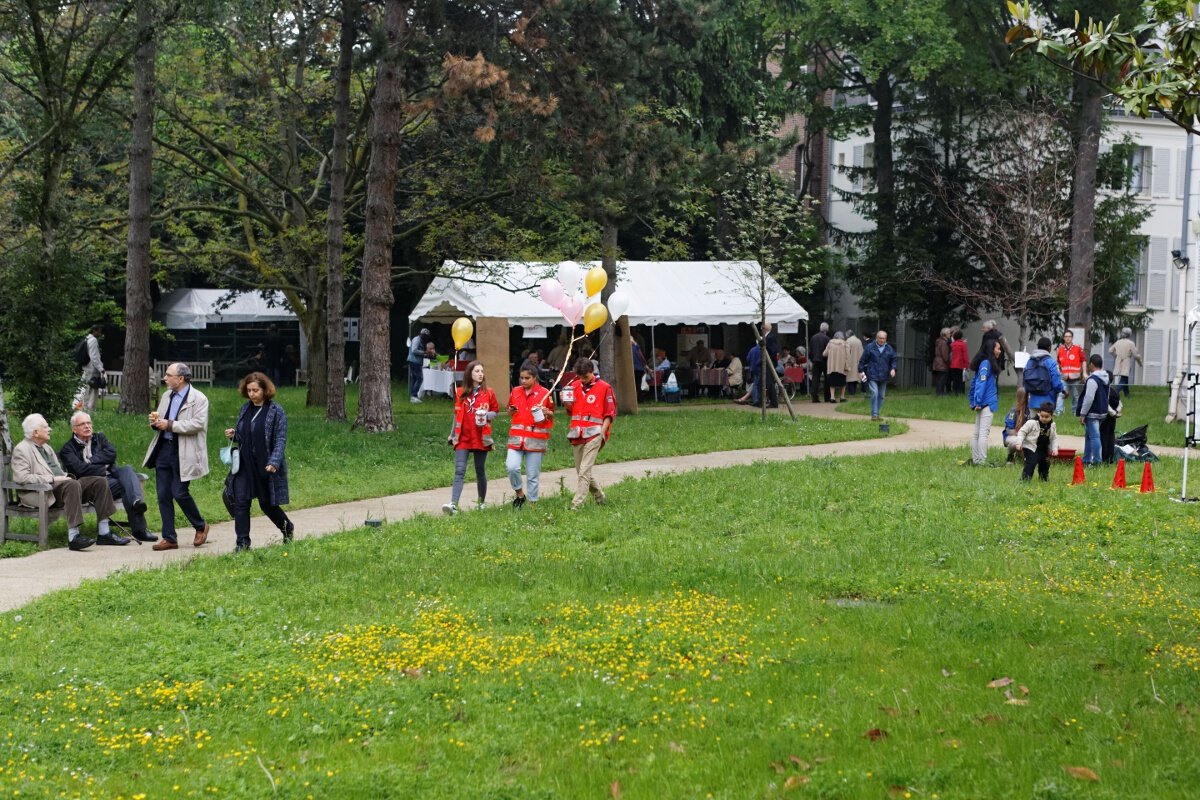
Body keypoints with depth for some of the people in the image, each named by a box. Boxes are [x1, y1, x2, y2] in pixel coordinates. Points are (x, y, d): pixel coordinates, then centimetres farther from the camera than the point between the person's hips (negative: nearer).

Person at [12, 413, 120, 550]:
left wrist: (65, 476, 7)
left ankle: (104, 533, -10)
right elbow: (22, 477, -16)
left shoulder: (46, 447, 26)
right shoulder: (21, 450, -2)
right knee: (73, 484, -37)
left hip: (61, 484, 9)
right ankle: (73, 537, -42)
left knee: (100, 482, -7)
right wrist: (53, 479, -18)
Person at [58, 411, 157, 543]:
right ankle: (139, 530, -39)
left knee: (127, 469, -29)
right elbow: (79, 469, -10)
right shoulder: (68, 448, 9)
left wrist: (91, 460, -2)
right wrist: (103, 469, -6)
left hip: (111, 477, 4)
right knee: (126, 486, -30)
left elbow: (112, 453, 4)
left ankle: (137, 501, -56)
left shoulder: (99, 438, 24)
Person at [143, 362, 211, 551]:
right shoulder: (167, 396, 17)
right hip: (163, 449, 7)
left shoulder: (198, 399, -7)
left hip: (183, 454, -7)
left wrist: (169, 425, -19)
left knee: (179, 492, -9)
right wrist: (155, 421, 0)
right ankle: (169, 538, 11)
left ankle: (200, 526, 16)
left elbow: (197, 424, -19)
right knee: (163, 495, 5)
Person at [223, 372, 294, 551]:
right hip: (245, 464, 5)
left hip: (266, 467, -5)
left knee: (267, 503, 8)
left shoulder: (276, 411, -10)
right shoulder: (245, 409, 8)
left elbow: (280, 440, -13)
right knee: (240, 501, -5)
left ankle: (288, 528, 35)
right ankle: (242, 542, 0)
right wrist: (233, 434, -3)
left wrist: (274, 462, -25)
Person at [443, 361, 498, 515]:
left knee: (480, 471, 9)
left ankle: (482, 502, 24)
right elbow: (457, 415, 14)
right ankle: (454, 504, -20)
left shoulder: (488, 393, 2)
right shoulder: (460, 393, 6)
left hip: (481, 438, 0)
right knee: (459, 471, -10)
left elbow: (495, 410, 8)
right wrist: (452, 435, 15)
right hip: (463, 438, 1)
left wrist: (487, 416, -14)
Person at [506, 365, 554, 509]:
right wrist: (511, 410, -2)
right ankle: (519, 494, 8)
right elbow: (510, 411, 21)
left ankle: (532, 503, 13)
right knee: (512, 467, -15)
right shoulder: (515, 392, 10)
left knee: (533, 475, 1)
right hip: (517, 437, 2)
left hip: (536, 439, -2)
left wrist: (546, 412, -14)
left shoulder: (544, 393, 1)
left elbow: (552, 414, 9)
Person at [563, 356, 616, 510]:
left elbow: (610, 413, 0)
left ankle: (576, 504, -18)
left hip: (593, 434, -6)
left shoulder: (604, 387, -1)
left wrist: (602, 432, -10)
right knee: (581, 471, 11)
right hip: (577, 434, 6)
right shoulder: (575, 386, 13)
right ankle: (599, 497, 30)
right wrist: (566, 402, -1)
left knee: (584, 470, -14)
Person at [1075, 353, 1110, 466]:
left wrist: (1082, 414, -16)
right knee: (1088, 436, 18)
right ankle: (1086, 460, 24)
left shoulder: (1092, 379, -18)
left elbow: (1089, 398, -22)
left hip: (1092, 414, -10)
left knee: (1094, 436, -7)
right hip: (1102, 412, 10)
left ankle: (1096, 461, -7)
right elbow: (1106, 397, 20)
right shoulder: (1105, 379, 13)